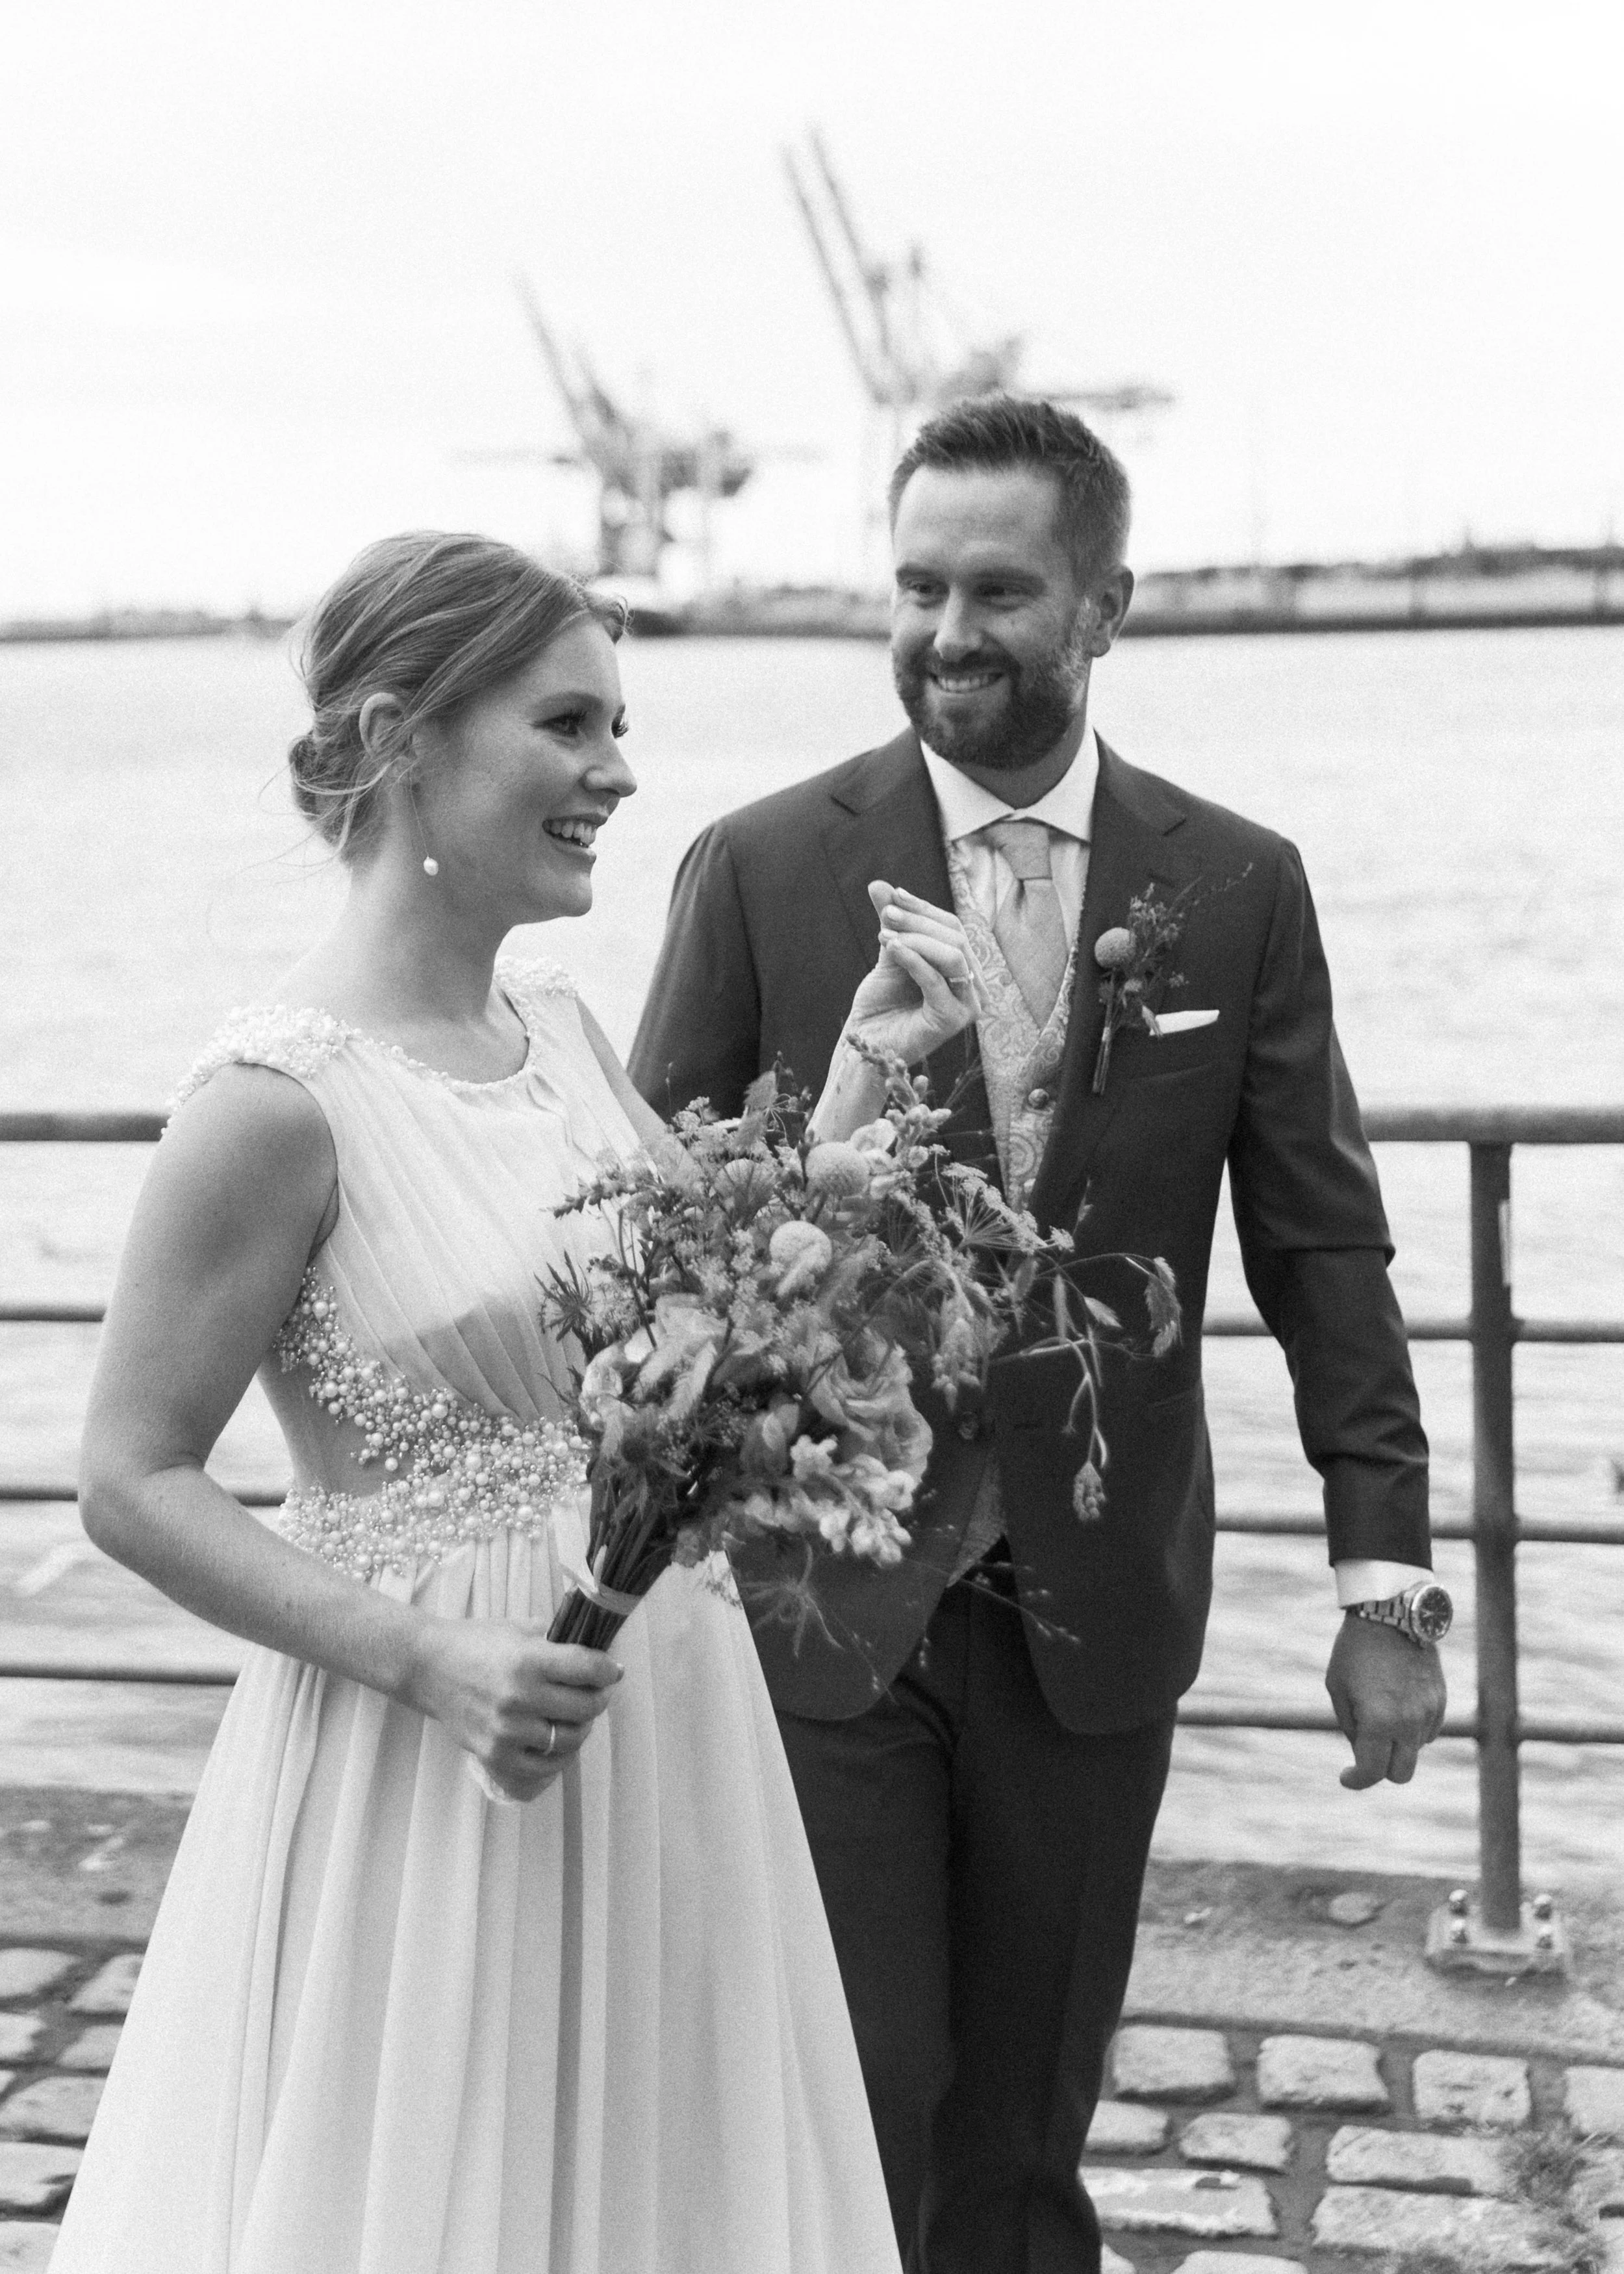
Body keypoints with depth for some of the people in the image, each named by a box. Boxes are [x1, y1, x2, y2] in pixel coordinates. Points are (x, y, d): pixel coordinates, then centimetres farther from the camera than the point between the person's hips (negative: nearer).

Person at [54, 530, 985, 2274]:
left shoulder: (558, 1025, 4)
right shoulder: (280, 1097, -18)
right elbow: (133, 1486, -14)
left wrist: (863, 1069, -1)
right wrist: (430, 1659, -22)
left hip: (663, 1729, 7)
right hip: (429, 1763, -7)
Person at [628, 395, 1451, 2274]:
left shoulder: (1240, 889, 0)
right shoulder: (759, 870, -5)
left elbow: (1324, 1251, 2)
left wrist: (1385, 1578, -2)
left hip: (1098, 1606, 2)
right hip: (823, 1599, -1)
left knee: (1030, 2120, 15)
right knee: (854, 2102, 3)